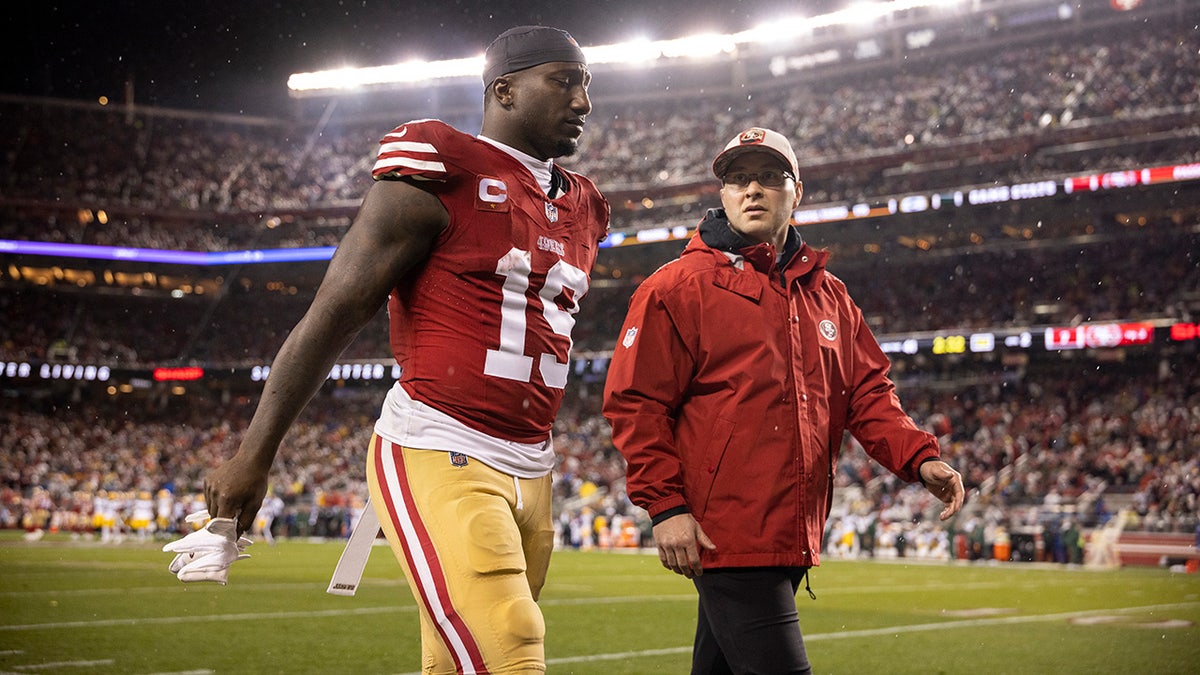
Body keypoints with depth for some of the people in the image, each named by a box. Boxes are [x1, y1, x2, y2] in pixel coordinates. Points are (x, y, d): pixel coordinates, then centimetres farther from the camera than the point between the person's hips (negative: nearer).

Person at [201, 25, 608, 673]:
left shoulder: (578, 209, 16)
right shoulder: (439, 177, -8)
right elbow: (334, 313, -8)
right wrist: (253, 455, -9)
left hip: (528, 470, 8)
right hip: (439, 458, -8)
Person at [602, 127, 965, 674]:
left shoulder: (828, 295, 17)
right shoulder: (679, 286, -3)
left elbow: (868, 394, 14)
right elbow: (636, 403, -7)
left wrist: (920, 459, -3)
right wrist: (666, 506, -15)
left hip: (792, 538, 7)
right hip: (727, 535, -7)